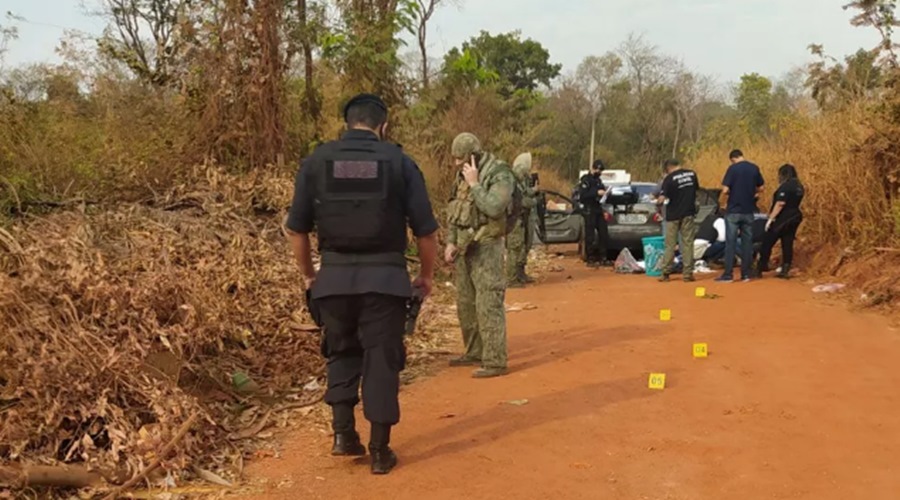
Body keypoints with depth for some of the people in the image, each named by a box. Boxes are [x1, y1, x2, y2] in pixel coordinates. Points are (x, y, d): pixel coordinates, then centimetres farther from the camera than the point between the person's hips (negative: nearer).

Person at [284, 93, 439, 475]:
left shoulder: (317, 160, 3)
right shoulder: (399, 161, -1)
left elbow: (295, 228, 4)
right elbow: (425, 230, -2)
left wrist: (309, 275, 18)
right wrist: (427, 276, 12)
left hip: (334, 276, 2)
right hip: (384, 277, -1)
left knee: (342, 352, 22)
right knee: (382, 359, 8)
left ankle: (343, 432, 13)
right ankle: (380, 451, 14)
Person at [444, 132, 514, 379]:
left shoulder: (500, 174, -13)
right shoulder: (464, 174, 12)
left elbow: (493, 208, -27)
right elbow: (453, 209, 16)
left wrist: (474, 183, -20)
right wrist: (451, 242, 8)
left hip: (486, 246, -9)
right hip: (464, 246, 9)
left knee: (488, 305, -9)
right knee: (465, 304, 14)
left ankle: (495, 362, -5)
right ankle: (474, 353, 27)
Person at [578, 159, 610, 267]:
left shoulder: (598, 180, 19)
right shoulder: (586, 180, -8)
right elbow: (582, 195, -20)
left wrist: (605, 192, 9)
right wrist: (596, 192, -25)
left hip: (599, 210, 8)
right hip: (590, 211, -8)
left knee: (604, 234, 7)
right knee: (590, 236, -5)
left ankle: (602, 258, 14)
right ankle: (590, 259, -1)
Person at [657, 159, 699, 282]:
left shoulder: (669, 178, -12)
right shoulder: (691, 174, 3)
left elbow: (662, 198, -17)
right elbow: (696, 188, 20)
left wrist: (661, 199, 4)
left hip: (673, 215, -3)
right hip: (688, 213, 3)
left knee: (670, 245, 4)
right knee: (688, 243, 5)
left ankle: (666, 273, 5)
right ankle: (688, 273, 2)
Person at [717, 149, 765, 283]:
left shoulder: (733, 169, -10)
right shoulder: (754, 168, 4)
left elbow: (725, 190, -14)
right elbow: (760, 188, 13)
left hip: (733, 210, -4)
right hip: (748, 211, 4)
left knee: (731, 242, -1)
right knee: (747, 242, 9)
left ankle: (728, 274, -1)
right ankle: (745, 274, 11)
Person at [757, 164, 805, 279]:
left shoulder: (785, 186, -16)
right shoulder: (799, 187, 12)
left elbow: (780, 204, -21)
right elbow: (793, 203, 16)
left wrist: (771, 218, -20)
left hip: (782, 219, -8)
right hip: (794, 218, 9)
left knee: (767, 243, 0)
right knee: (787, 244, 8)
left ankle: (760, 269, 4)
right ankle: (785, 271, 6)